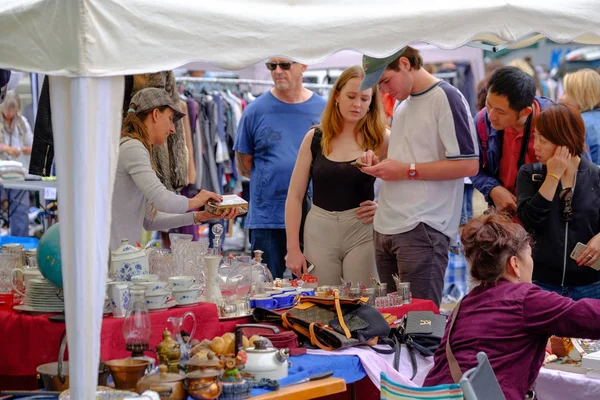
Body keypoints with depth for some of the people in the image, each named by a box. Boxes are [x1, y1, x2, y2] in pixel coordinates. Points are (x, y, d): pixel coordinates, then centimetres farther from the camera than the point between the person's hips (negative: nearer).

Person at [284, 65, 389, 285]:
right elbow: (295, 196, 5)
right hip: (319, 231, 2)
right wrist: (293, 248, 0)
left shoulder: (380, 139, 0)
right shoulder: (315, 138, 4)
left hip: (362, 232, -1)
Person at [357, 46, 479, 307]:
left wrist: (406, 170, -14)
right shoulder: (403, 104, 19)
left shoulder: (446, 98, -9)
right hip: (385, 227, 9)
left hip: (423, 229, -9)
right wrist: (378, 160, 10)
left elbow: (468, 165, -15)